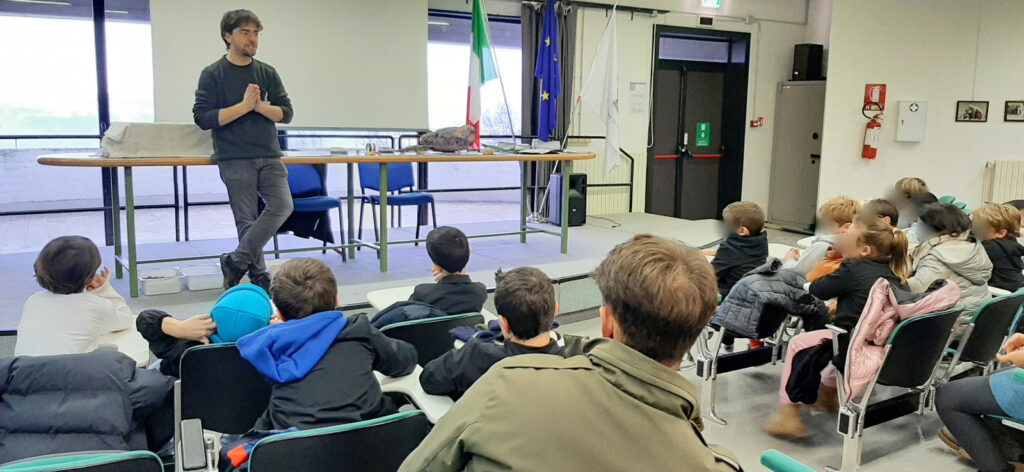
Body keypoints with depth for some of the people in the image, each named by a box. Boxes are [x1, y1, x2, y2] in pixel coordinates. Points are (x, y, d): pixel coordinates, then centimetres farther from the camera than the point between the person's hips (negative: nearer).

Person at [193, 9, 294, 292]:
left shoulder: (267, 73, 12)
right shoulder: (213, 74, 1)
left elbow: (286, 113, 7)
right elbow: (203, 117, -8)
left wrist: (260, 106, -11)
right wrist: (244, 105, -13)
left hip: (269, 156, 3)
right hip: (234, 160, -3)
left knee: (282, 206, -13)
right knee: (247, 220, -2)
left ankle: (236, 261, -3)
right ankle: (258, 276, 9)